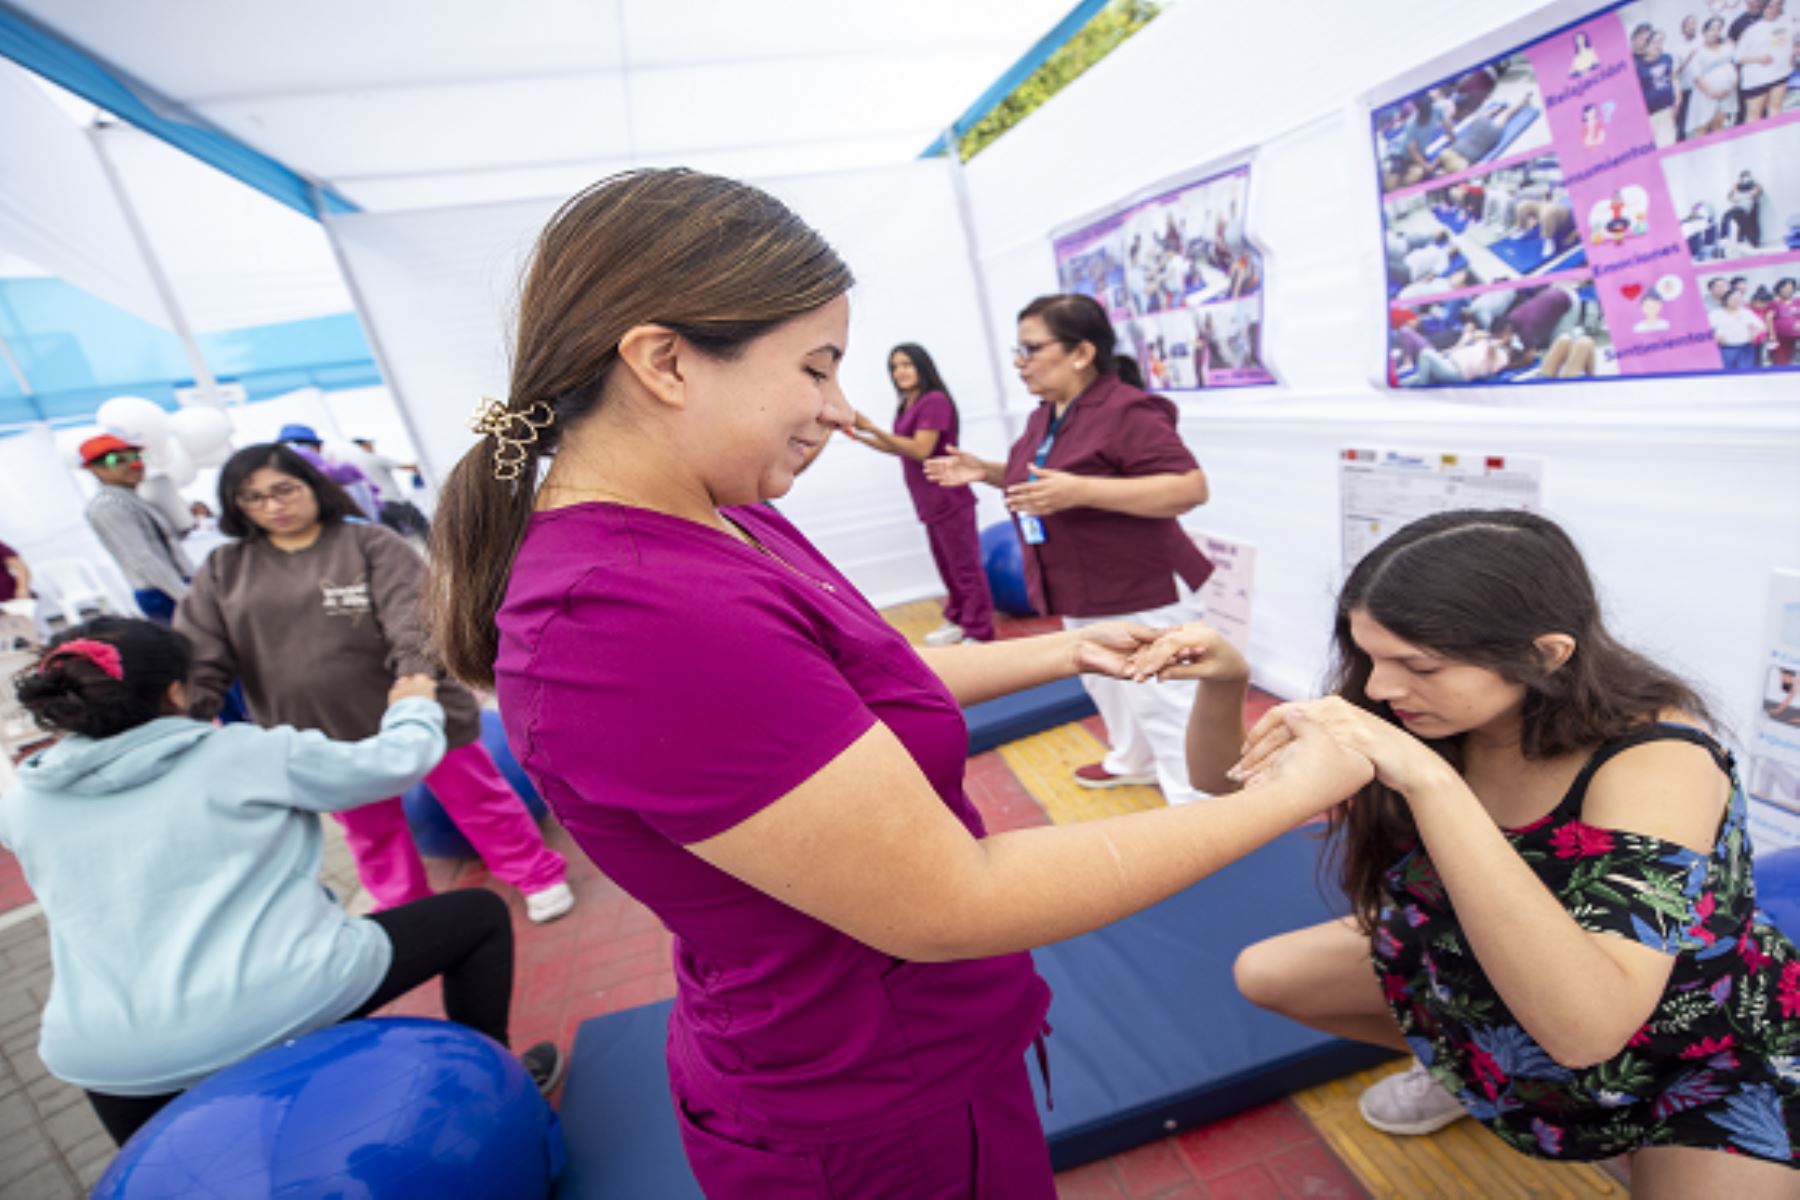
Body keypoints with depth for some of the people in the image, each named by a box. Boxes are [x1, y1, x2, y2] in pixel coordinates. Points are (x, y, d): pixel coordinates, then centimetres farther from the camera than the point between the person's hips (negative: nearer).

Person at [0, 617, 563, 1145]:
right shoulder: (244, 754, -7)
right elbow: (397, 760, 2)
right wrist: (412, 707, 23)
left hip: (109, 1060, 5)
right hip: (284, 1007, -5)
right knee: (479, 913, 13)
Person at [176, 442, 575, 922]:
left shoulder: (370, 543, -7)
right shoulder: (222, 572, 6)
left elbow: (413, 617, -19)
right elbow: (196, 658, 2)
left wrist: (417, 677, -36)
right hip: (326, 740, 4)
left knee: (476, 798, 8)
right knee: (370, 834, 19)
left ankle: (539, 878, 26)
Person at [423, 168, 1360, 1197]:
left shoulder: (709, 519, -5)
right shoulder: (641, 622, -36)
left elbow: (867, 682, 8)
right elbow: (955, 907, -31)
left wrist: (1065, 651, 4)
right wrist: (1291, 793, -21)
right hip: (877, 1116, -8)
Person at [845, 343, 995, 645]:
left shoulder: (935, 401, -14)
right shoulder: (907, 406, 12)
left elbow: (920, 449, -21)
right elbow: (900, 449, 16)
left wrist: (872, 427, -22)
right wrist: (861, 437, 9)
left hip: (949, 500, -9)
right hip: (929, 502, 9)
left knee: (965, 565, -3)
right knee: (946, 564, 17)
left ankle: (979, 632, 4)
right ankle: (958, 619, 30)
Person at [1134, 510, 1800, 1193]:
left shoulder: (1656, 762, -34)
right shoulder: (1424, 714, -20)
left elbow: (1584, 1030, -46)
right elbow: (1229, 779, -12)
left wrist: (1430, 781, -52)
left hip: (1707, 1055, -4)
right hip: (1478, 975, 5)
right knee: (1264, 976, 3)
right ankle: (1466, 1073, 26)